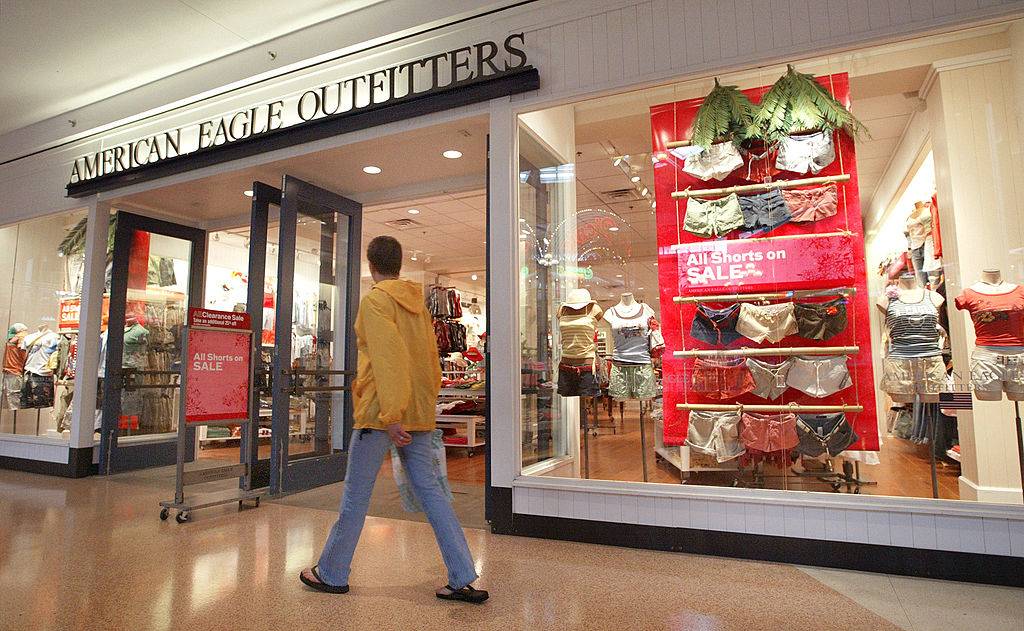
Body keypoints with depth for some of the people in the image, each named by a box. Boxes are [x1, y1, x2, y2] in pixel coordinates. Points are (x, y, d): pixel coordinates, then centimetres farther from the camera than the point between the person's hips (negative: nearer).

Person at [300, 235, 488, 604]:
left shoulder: (376, 300, -8)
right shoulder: (417, 302, 14)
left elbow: (387, 358, -19)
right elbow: (431, 357, 16)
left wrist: (391, 415, -21)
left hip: (382, 412, -7)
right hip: (418, 412, 7)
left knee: (356, 495, 8)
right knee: (430, 491, 6)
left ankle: (332, 573, 25)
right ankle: (464, 580, 6)